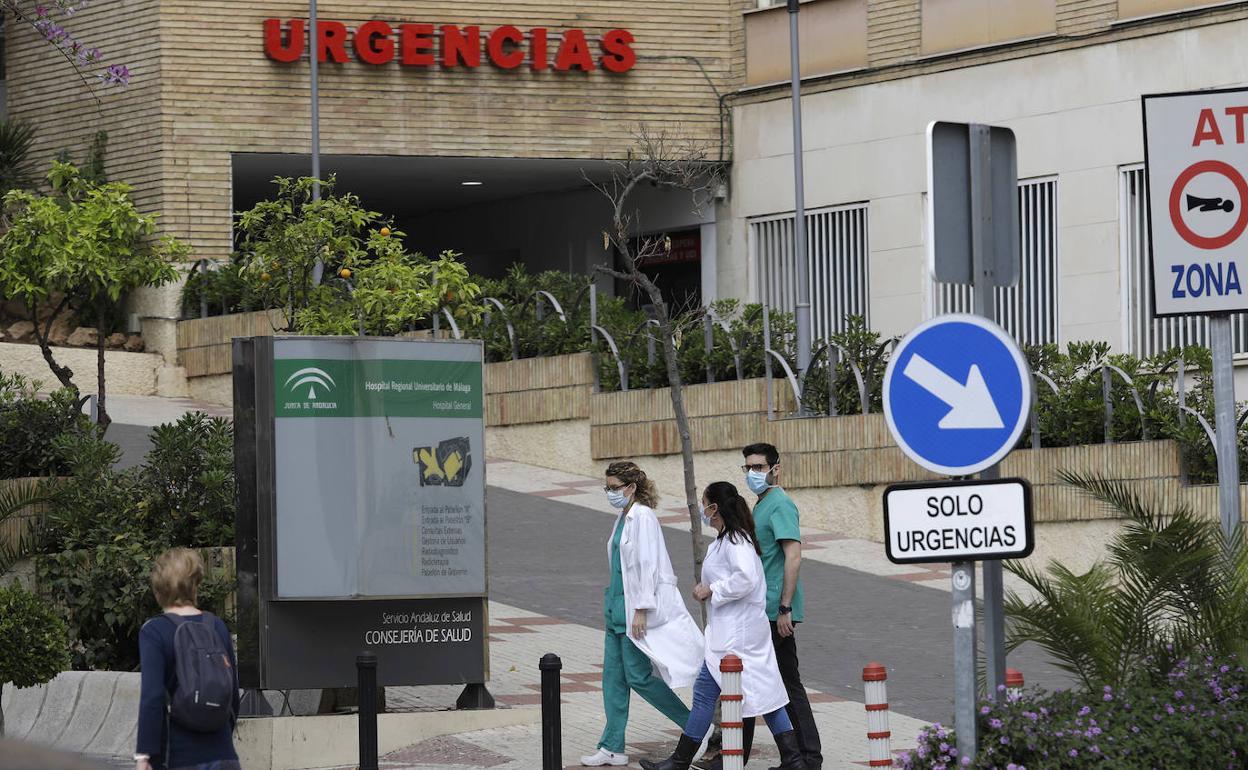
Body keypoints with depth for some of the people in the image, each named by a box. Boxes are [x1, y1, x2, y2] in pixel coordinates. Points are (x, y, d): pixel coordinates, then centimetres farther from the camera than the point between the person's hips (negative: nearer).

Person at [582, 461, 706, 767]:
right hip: (617, 607, 9)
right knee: (614, 676, 7)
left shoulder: (643, 517, -14)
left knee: (638, 676, -6)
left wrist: (641, 610, -22)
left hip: (637, 608, -9)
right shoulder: (623, 518, 14)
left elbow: (648, 565, -19)